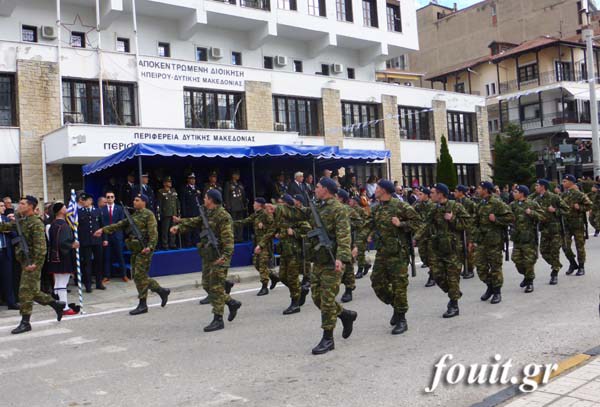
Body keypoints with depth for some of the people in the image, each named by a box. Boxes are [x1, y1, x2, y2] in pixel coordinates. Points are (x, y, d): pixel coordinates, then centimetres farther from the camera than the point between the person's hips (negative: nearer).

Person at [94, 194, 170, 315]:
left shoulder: (148, 214, -7)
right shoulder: (134, 215, 18)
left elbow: (153, 232, -16)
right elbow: (120, 225, 16)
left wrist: (150, 246, -28)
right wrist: (103, 229, 9)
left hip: (144, 249, -9)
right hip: (135, 249, 9)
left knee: (139, 275, -7)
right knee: (137, 276, 9)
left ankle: (142, 305, 2)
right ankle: (162, 291, 21)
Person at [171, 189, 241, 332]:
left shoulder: (223, 216, -15)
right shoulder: (207, 215, 15)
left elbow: (228, 239, -21)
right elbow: (194, 222, 15)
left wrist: (225, 256, -31)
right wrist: (179, 226, -1)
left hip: (218, 257, -9)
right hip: (208, 256, 10)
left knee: (216, 288, -6)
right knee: (207, 285, 13)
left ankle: (218, 320, 0)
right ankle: (232, 303, 27)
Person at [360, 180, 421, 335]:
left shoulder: (400, 206, -8)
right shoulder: (376, 209, 11)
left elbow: (417, 222, -6)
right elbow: (368, 228, 11)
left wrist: (401, 224, -19)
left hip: (398, 252, -7)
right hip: (381, 252, 7)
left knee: (399, 285, -1)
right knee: (377, 282, 7)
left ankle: (401, 320, 10)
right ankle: (396, 305, 29)